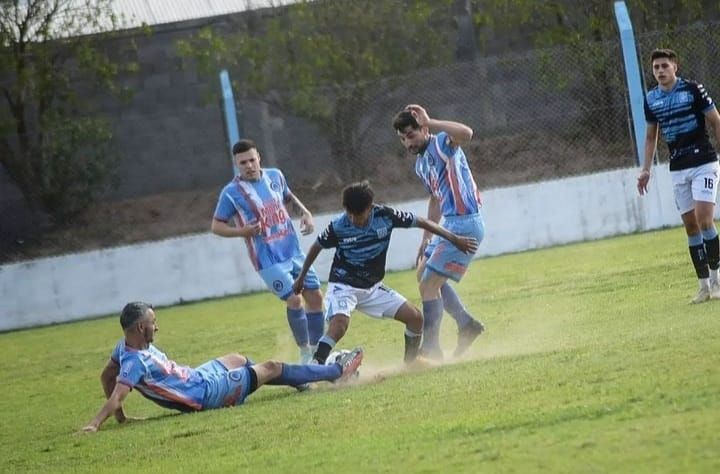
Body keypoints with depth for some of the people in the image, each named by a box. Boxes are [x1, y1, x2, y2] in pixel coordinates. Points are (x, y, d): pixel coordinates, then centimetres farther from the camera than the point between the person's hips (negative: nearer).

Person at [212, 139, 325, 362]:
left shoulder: (275, 176, 3)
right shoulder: (231, 192, -12)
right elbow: (216, 226, -5)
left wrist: (305, 212, 6)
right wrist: (243, 231, -21)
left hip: (293, 251, 6)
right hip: (268, 260, -6)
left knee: (315, 296, 6)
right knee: (294, 300, -16)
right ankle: (305, 354, 0)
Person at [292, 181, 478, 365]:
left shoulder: (386, 216, -15)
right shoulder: (337, 227, -19)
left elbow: (421, 222, -3)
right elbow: (316, 247, 0)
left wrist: (454, 239, 0)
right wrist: (301, 277, 11)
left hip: (373, 288, 4)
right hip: (343, 286, -4)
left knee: (415, 318, -3)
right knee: (339, 323, -33)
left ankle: (409, 364, 16)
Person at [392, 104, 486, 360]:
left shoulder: (441, 145, -13)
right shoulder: (421, 163, 14)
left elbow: (466, 133, -37)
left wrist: (429, 122, -28)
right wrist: (426, 239, 27)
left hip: (465, 225, -11)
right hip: (450, 224, 11)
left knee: (429, 284, -9)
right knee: (424, 274, 23)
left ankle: (431, 350, -2)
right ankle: (467, 324, 25)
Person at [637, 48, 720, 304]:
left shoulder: (693, 89, -7)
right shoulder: (651, 99, 7)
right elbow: (651, 136, 17)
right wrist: (646, 169, 10)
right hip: (677, 169, 4)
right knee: (690, 226, 2)